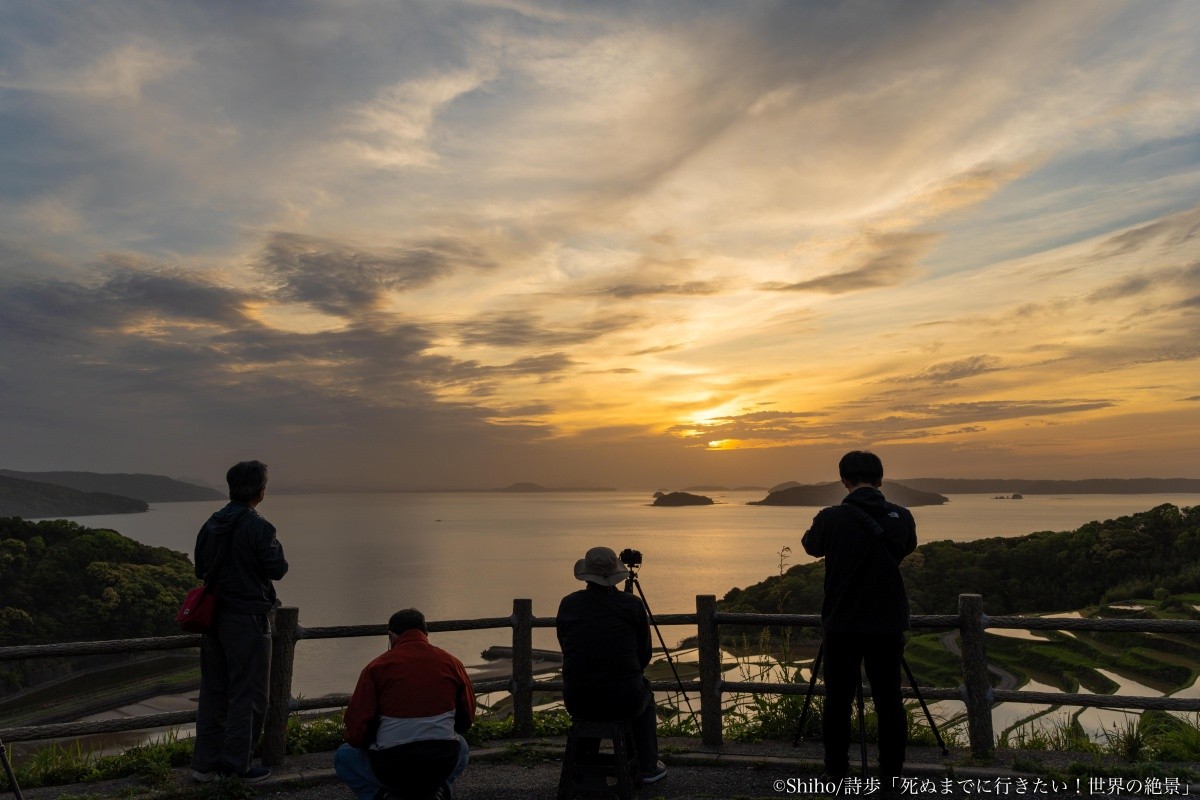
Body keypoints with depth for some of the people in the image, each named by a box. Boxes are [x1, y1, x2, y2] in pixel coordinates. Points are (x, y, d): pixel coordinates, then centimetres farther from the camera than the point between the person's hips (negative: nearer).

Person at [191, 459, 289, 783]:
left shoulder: (210, 525, 6)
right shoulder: (258, 527, -17)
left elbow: (200, 569, 12)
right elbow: (276, 569, -14)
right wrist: (276, 548, 2)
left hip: (214, 617, 8)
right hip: (247, 619, -7)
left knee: (213, 691, 16)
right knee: (247, 695, 3)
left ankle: (205, 763, 24)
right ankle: (236, 765, 9)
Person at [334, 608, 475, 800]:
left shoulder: (377, 667, -4)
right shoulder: (452, 663, 4)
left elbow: (356, 727, -5)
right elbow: (467, 717, 13)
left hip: (391, 771, -2)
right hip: (442, 769, 2)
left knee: (343, 755, 27)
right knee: (461, 746, 37)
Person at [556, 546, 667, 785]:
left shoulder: (568, 604, 3)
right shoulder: (633, 605, -2)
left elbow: (565, 649, 13)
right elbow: (644, 654, 5)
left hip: (576, 702, 2)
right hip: (624, 701, -2)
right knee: (644, 690, 32)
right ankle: (648, 767, 33)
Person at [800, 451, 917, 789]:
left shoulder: (831, 518, -12)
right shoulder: (902, 517, -4)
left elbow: (812, 546, 8)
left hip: (842, 624, -2)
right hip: (888, 625, 2)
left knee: (838, 700, 10)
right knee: (888, 701, 11)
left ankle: (836, 772, 22)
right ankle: (890, 777, 19)